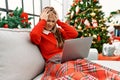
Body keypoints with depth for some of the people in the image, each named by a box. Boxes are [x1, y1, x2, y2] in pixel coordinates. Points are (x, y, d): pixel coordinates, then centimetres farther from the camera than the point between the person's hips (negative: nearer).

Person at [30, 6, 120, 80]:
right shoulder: (40, 34, 6)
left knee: (86, 65, -26)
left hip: (68, 59, 5)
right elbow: (34, 35, -20)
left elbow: (74, 34, 10)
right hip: (54, 63, -5)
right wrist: (43, 20, -4)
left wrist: (59, 21, 12)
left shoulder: (57, 31, 22)